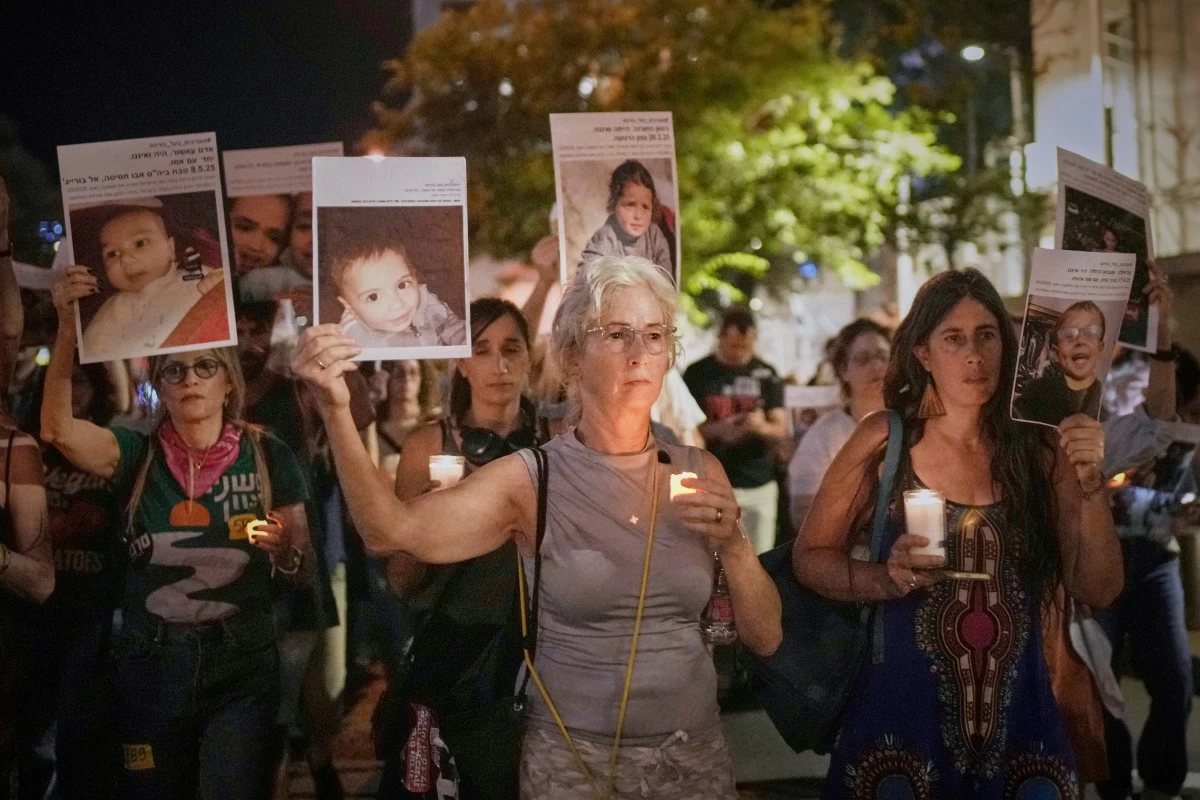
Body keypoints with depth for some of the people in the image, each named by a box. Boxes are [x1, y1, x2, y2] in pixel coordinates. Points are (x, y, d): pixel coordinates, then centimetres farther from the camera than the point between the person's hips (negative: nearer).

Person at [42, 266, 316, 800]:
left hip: (241, 666, -1)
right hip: (149, 664, 1)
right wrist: (68, 329, -29)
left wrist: (285, 551, -19)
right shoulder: (138, 455, 2)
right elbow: (58, 429, -18)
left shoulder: (266, 456, 0)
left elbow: (302, 575, 4)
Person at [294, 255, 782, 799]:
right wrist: (336, 412, -36)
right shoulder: (531, 480, -9)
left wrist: (733, 545, -16)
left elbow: (765, 637, 1)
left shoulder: (699, 473, 0)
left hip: (696, 754, 3)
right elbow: (395, 532, -24)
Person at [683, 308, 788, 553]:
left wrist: (762, 427, -18)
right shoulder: (698, 374, 2)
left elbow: (781, 430, 6)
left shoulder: (766, 375, 8)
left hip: (760, 486, 2)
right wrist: (717, 430, -18)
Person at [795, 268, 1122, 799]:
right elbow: (808, 557, 0)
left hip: (1018, 717, 2)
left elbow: (1098, 591, -3)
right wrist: (886, 580, -17)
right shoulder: (885, 439, -6)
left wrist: (1090, 484, -15)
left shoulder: (1041, 451, -2)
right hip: (902, 712, -2)